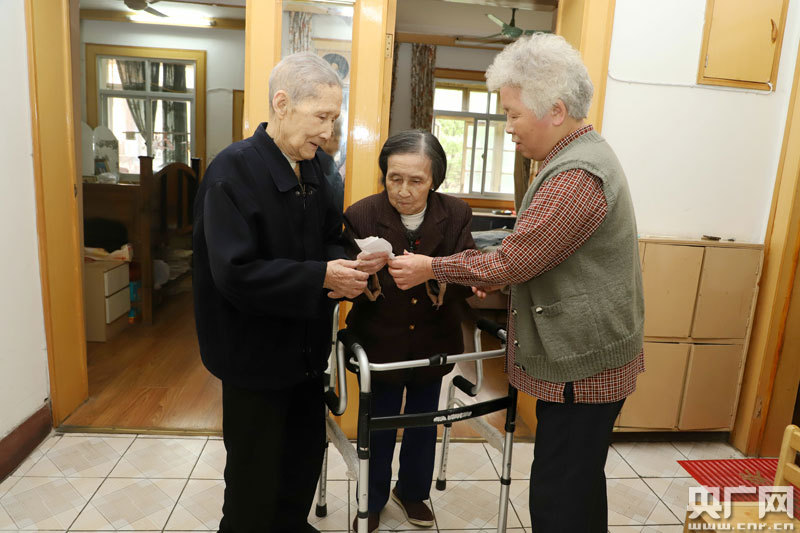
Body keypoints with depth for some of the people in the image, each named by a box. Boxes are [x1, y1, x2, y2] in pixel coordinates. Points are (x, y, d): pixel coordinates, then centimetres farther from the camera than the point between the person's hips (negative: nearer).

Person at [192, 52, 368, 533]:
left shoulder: (312, 168, 4)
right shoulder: (234, 170, -19)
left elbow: (329, 235, 12)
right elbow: (236, 274, -25)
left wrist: (342, 267, -11)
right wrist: (322, 277, -27)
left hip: (306, 346, 7)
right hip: (256, 354, -7)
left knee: (306, 456, 22)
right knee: (256, 474, 11)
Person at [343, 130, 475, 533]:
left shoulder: (456, 215, -10)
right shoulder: (362, 215, -15)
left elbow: (467, 281, -16)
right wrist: (363, 271, -38)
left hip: (432, 344, 2)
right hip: (381, 344, -2)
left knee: (424, 424, 21)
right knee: (378, 427, 14)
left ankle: (412, 491, 49)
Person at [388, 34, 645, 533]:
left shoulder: (578, 175, -23)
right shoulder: (583, 155, 12)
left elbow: (511, 263, -20)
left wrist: (431, 267, -8)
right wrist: (498, 274, 8)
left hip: (583, 367, -10)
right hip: (583, 358, 10)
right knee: (580, 483, 22)